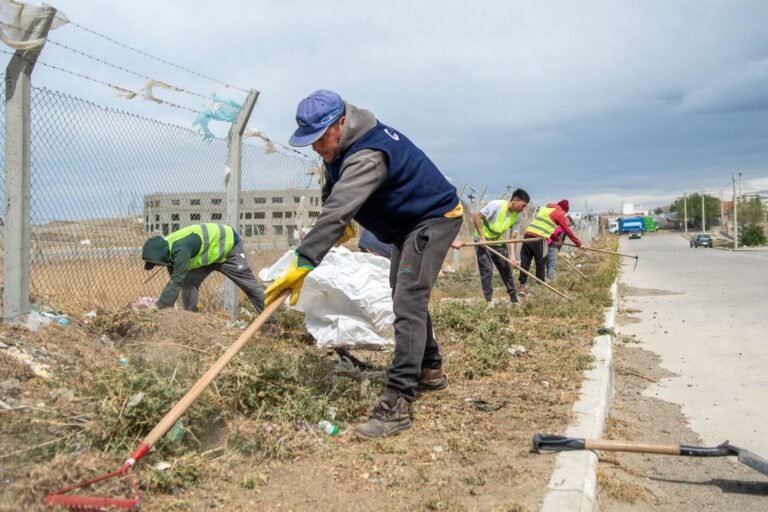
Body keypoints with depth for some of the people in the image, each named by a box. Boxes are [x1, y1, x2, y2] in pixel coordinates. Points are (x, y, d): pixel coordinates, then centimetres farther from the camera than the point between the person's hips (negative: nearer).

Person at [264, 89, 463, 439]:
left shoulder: (367, 155, -35)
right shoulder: (340, 147, -3)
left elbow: (338, 211, -46)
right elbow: (332, 197, 14)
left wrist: (303, 262, -52)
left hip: (435, 218, -11)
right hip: (407, 223, 11)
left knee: (408, 303, -21)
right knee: (405, 296, 21)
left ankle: (397, 404, -25)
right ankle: (430, 371, 37)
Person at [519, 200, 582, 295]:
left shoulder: (544, 208, 28)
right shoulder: (559, 213, 6)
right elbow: (567, 231, 9)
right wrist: (578, 243, 20)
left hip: (528, 234, 6)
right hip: (538, 238, -6)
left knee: (525, 261, 4)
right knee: (540, 263, 6)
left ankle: (522, 286, 1)